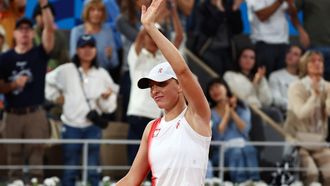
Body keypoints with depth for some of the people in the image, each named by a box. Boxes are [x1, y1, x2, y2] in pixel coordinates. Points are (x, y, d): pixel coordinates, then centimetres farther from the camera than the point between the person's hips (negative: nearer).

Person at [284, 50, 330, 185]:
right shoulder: (296, 87, -7)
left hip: (319, 141, 4)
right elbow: (301, 114, -20)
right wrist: (315, 94, -23)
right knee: (311, 173, -28)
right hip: (298, 140, -4)